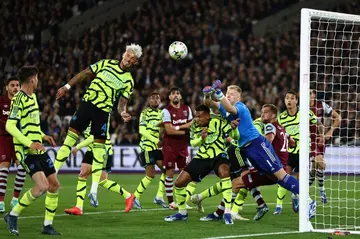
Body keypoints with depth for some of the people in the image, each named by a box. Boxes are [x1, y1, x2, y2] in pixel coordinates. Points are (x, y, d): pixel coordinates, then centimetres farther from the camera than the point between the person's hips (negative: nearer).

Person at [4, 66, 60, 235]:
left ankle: (48, 225, 14)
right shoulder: (19, 99, -14)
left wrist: (42, 136, 16)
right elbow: (10, 126, -22)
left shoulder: (32, 97, 14)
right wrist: (30, 143, -28)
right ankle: (13, 215, -3)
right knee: (42, 185, -20)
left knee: (54, 184, 5)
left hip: (38, 150, 9)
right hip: (26, 152, -9)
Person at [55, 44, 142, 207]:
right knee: (71, 136, -5)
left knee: (99, 147, -3)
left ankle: (94, 190, 0)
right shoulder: (107, 64, 4)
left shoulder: (128, 81, 3)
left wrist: (122, 113, -21)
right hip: (87, 103, 1)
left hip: (103, 111, -1)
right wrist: (67, 87, 5)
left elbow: (122, 102, 2)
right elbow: (85, 74, 10)